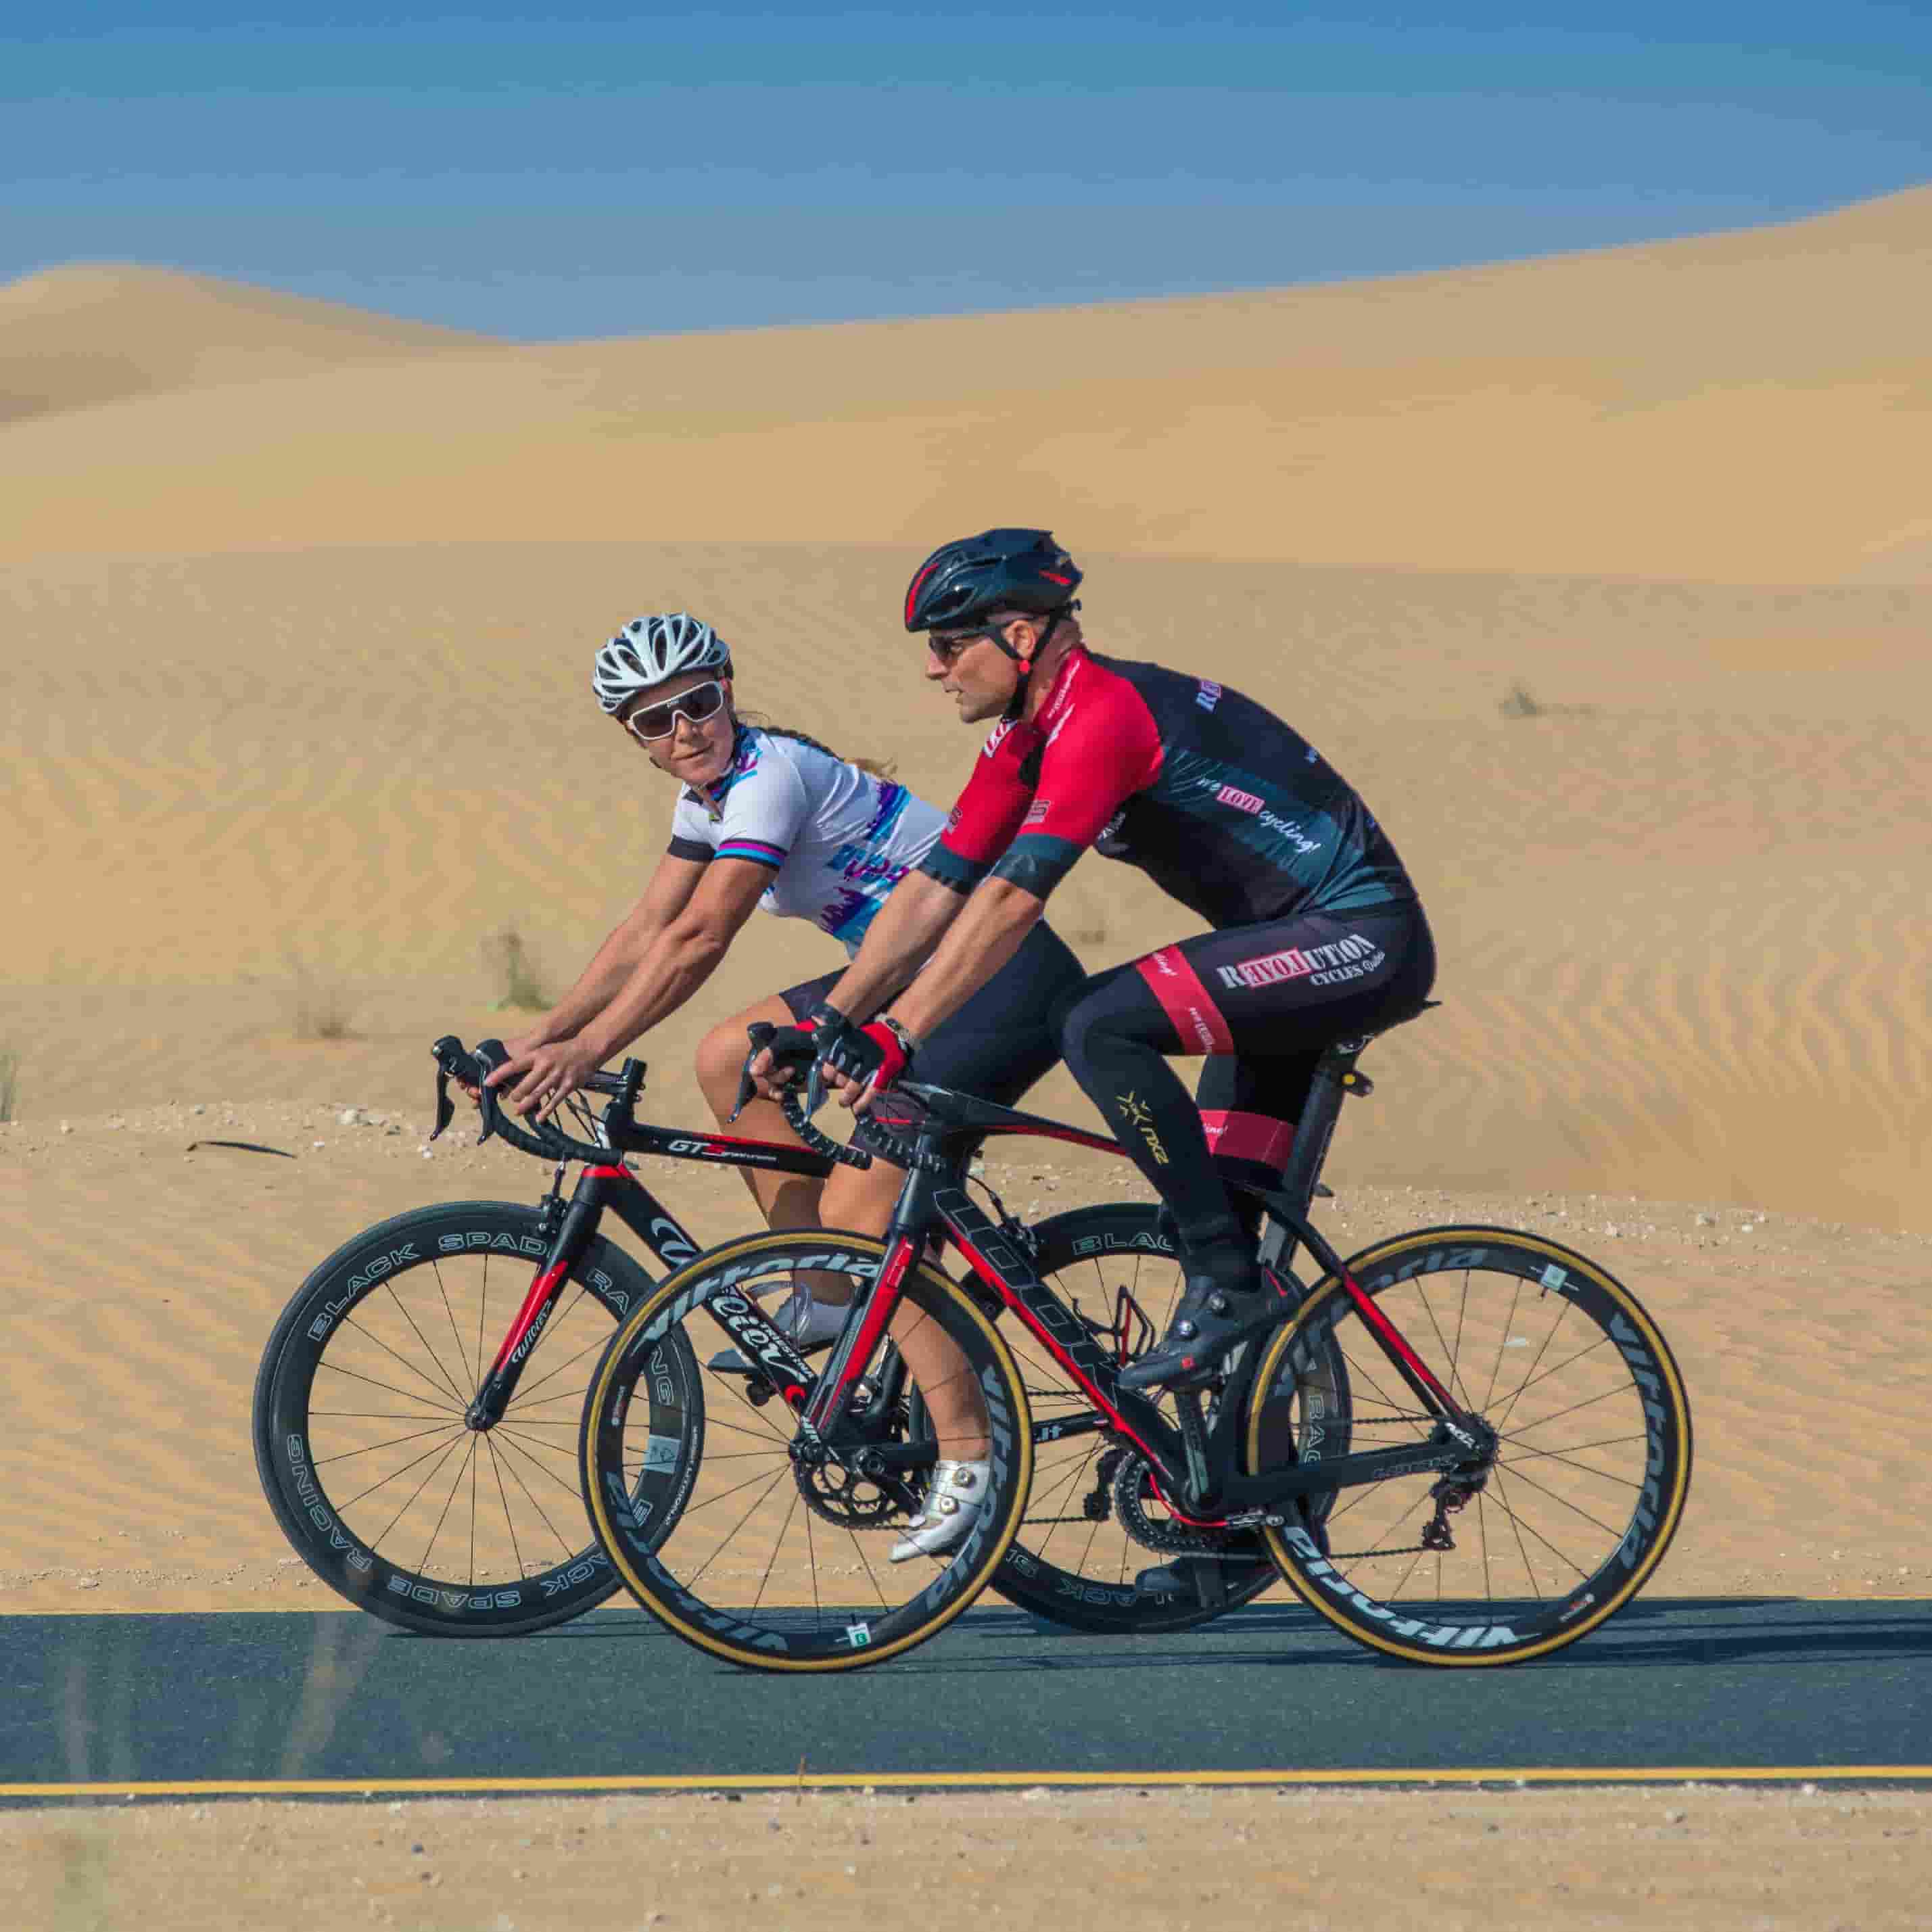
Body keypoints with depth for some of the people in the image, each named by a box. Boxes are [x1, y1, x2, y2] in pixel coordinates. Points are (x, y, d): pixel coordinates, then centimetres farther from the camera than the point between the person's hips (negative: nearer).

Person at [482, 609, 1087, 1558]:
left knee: (856, 1210, -16)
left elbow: (699, 941, -26)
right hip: (922, 975, 10)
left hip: (1004, 981, -10)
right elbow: (646, 931, 10)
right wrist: (541, 1035, 1)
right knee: (729, 1057, 8)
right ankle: (826, 1302, 14)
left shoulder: (770, 776, -19)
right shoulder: (712, 791, 10)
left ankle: (970, 1456, -13)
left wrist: (584, 1053, -27)